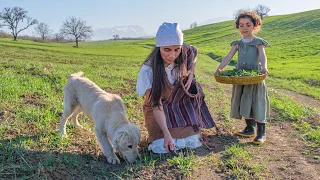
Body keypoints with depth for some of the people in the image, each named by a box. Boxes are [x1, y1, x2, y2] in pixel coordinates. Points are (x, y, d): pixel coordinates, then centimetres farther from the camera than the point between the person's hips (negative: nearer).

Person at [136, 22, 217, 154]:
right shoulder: (149, 69, -30)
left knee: (193, 142, -5)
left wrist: (191, 74, -8)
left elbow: (194, 52, 7)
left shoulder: (185, 52, -20)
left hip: (181, 104, 3)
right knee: (162, 147, -15)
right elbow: (156, 105, -29)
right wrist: (166, 133, -38)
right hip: (160, 109, -2)